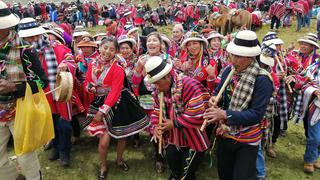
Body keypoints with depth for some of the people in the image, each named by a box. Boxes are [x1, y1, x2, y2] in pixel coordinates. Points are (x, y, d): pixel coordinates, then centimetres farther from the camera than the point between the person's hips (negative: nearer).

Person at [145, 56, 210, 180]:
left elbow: (197, 114, -33)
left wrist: (174, 123, -23)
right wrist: (156, 127, -13)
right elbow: (156, 113, 8)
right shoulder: (158, 92, 1)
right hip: (173, 141, 7)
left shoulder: (188, 85, -26)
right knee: (174, 169, 24)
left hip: (193, 141, -7)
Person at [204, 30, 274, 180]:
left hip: (247, 140, -6)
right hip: (225, 135, 6)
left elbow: (257, 114, -26)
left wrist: (225, 114, -32)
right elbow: (218, 91, 8)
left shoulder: (262, 80, -23)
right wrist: (214, 98, -16)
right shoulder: (229, 71, -4)